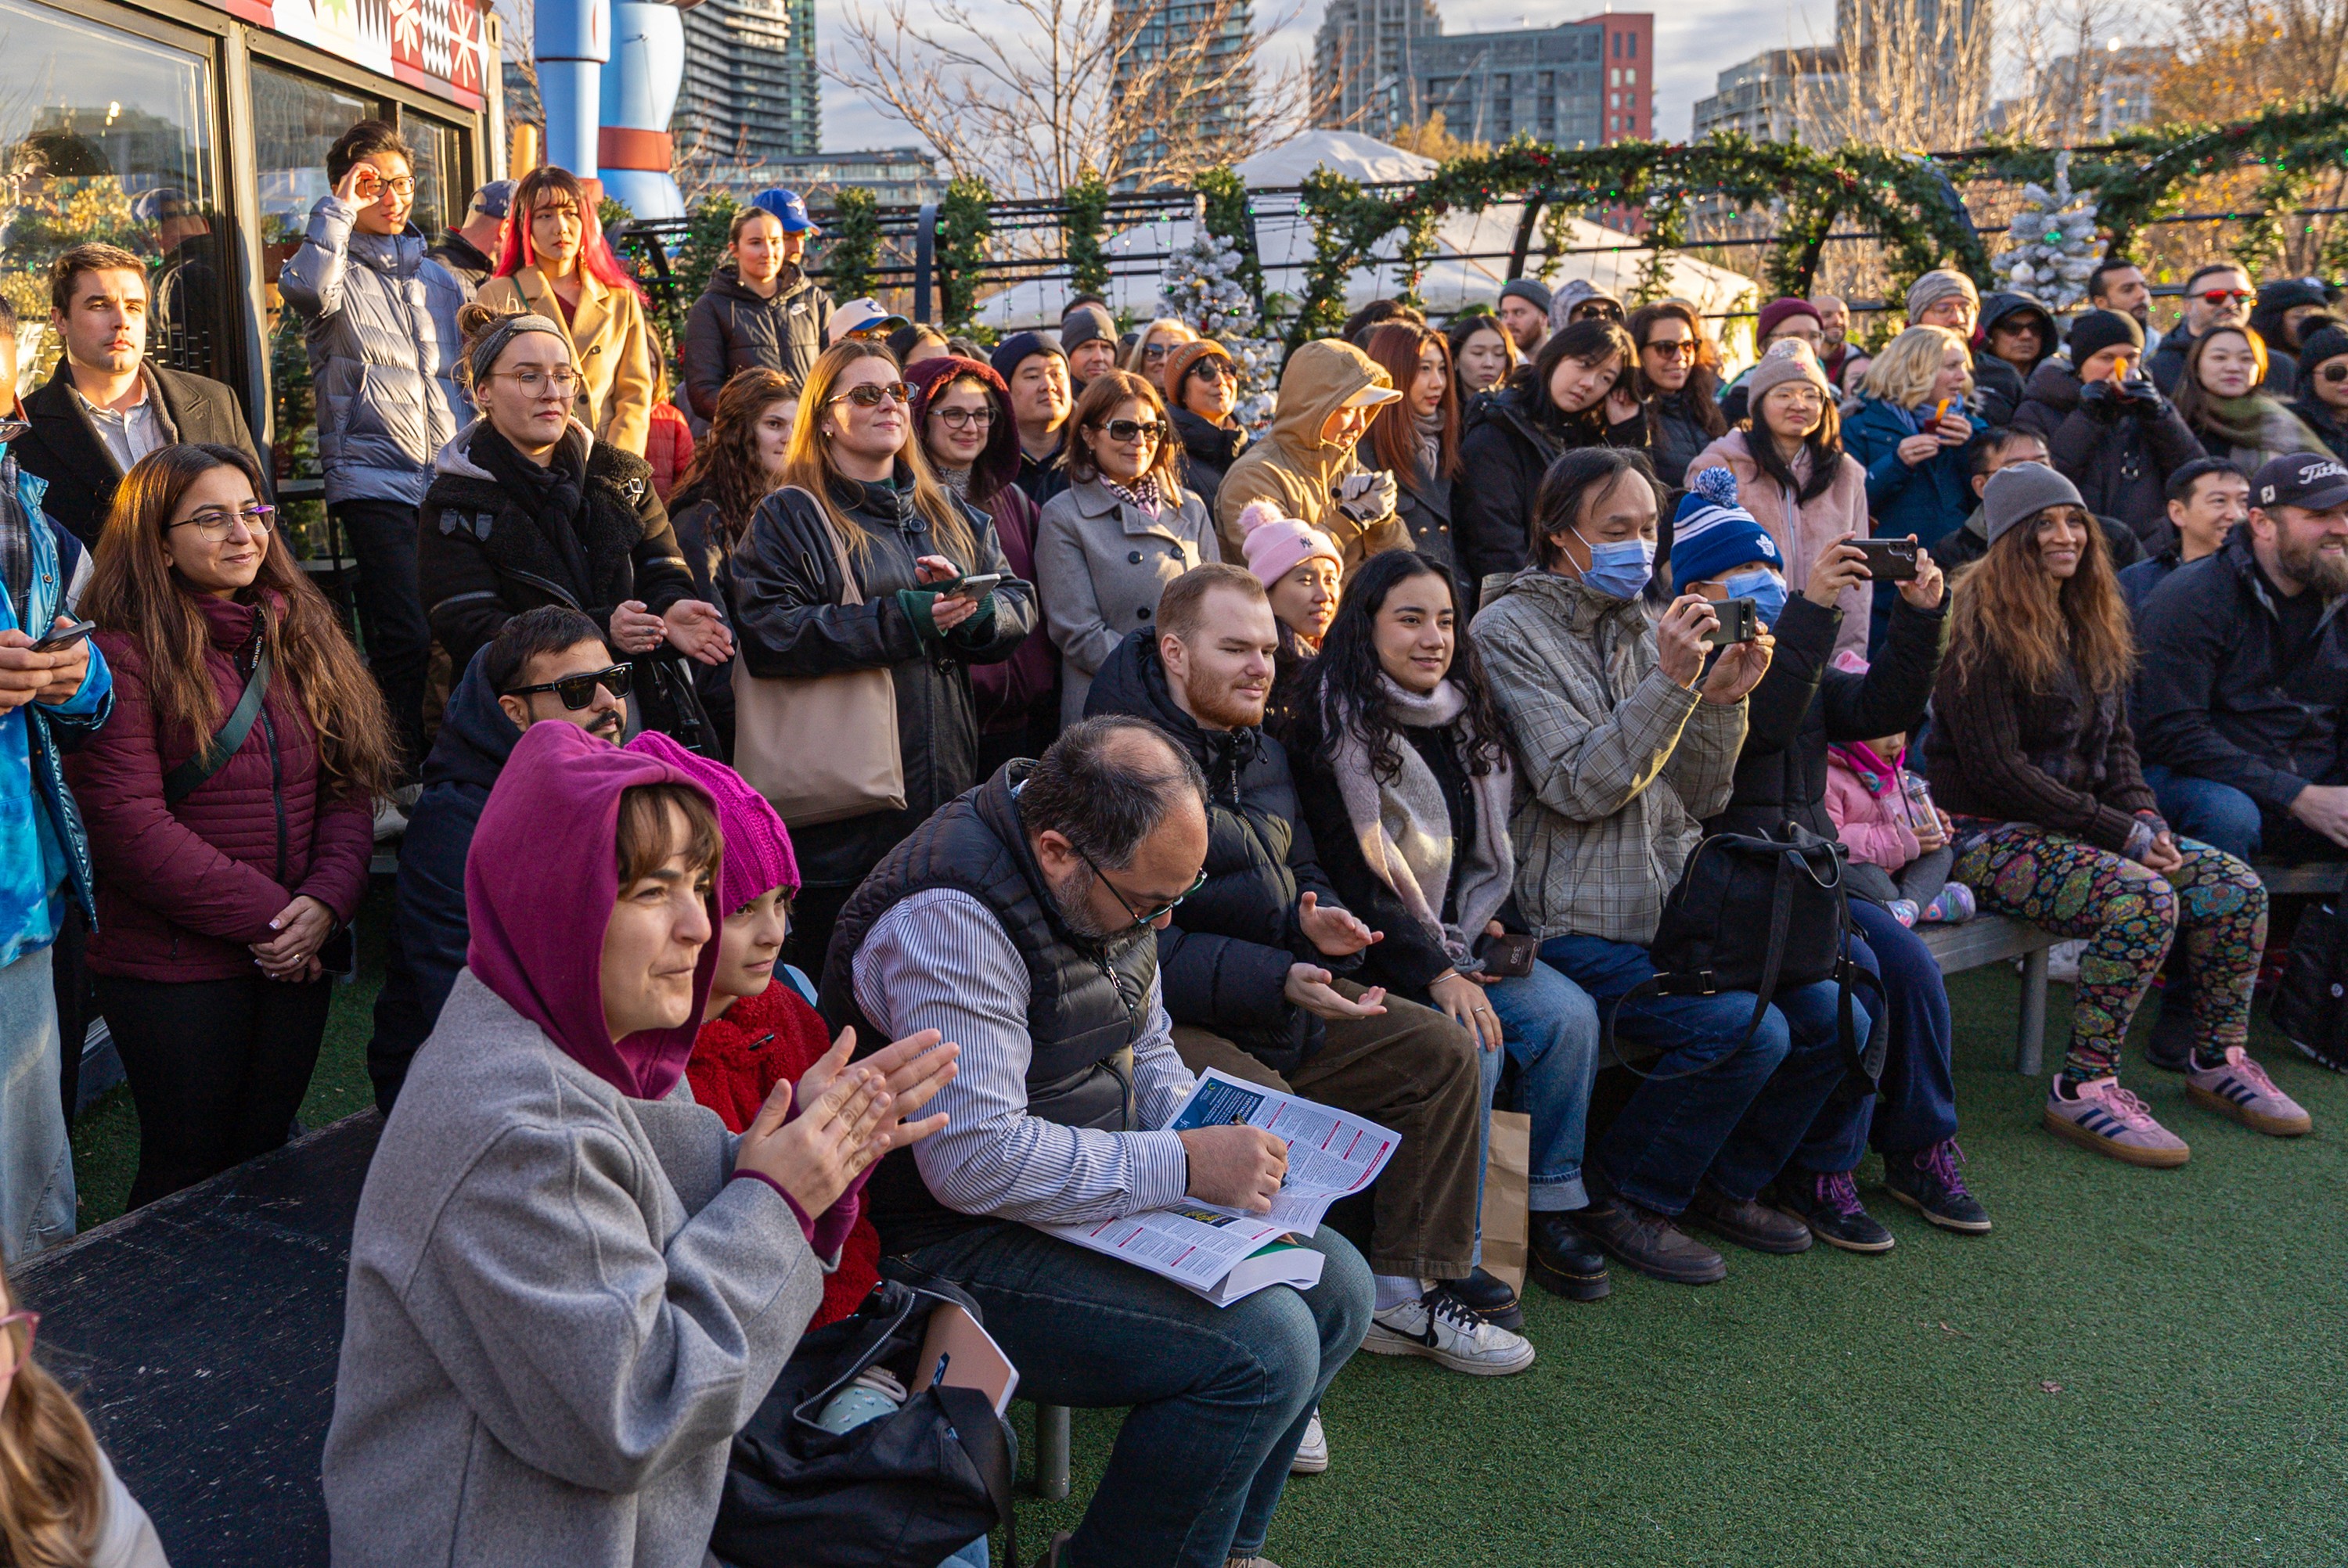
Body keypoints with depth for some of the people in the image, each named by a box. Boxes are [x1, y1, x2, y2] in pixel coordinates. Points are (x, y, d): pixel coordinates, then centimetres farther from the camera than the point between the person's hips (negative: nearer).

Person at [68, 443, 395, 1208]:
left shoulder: (302, 631, 8)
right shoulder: (124, 653, -11)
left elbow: (351, 783, 5)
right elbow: (128, 825, -17)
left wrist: (326, 900, -10)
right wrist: (265, 915, -16)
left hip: (297, 957, 5)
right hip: (173, 967, -5)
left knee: (265, 1153, 14)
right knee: (187, 1169, 6)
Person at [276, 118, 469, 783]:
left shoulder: (438, 277, 22)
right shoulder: (335, 271, 7)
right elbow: (307, 288, -20)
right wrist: (339, 209, -8)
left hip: (450, 477, 5)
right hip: (373, 477, -4)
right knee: (406, 636, -14)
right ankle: (401, 779, -3)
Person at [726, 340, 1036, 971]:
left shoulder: (953, 516, 19)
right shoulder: (790, 516, 1)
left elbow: (1021, 608, 11)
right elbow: (766, 634, -14)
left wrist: (970, 605, -12)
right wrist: (901, 620, -18)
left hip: (949, 787, 5)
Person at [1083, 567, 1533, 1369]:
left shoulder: (1262, 753, 15)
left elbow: (1301, 876, 23)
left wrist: (1319, 923, -4)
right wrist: (1276, 981, -29)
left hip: (1284, 998, 9)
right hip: (1169, 1021, -9)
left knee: (1442, 1051, 0)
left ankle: (1405, 1291, 6)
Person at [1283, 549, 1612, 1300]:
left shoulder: (1463, 718, 12)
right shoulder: (1332, 728, -12)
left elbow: (1490, 844, 21)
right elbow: (1348, 876, -16)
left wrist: (1488, 919, 2)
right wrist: (1435, 973, -20)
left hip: (1456, 938, 7)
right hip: (1376, 954, -7)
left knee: (1570, 1014, -15)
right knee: (1469, 1043, -28)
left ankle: (1549, 1209, -1)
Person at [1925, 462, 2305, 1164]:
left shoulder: (2090, 621, 14)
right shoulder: (1982, 630, -13)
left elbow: (2115, 739, 18)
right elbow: (1996, 771, -18)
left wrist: (2145, 817, -3)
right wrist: (2120, 834, -17)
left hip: (2078, 826, 8)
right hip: (1992, 838, -8)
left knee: (2236, 887, -4)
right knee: (2144, 898, -29)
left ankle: (2219, 1061, 14)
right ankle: (2083, 1090, -19)